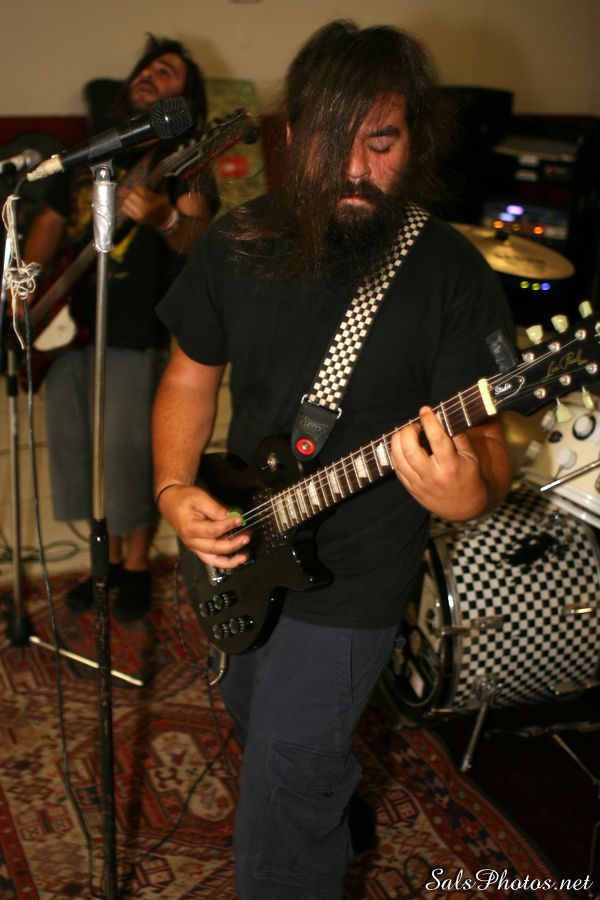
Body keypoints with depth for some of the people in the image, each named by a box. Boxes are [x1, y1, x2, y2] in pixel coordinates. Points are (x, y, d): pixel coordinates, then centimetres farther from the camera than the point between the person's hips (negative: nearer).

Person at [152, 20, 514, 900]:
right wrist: (174, 488, -9)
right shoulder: (237, 244, -3)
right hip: (239, 555, 6)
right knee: (254, 720, 31)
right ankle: (331, 808, 60)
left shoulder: (450, 272, -16)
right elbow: (190, 375, 6)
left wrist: (470, 492, -39)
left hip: (350, 586, -5)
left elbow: (486, 440, -16)